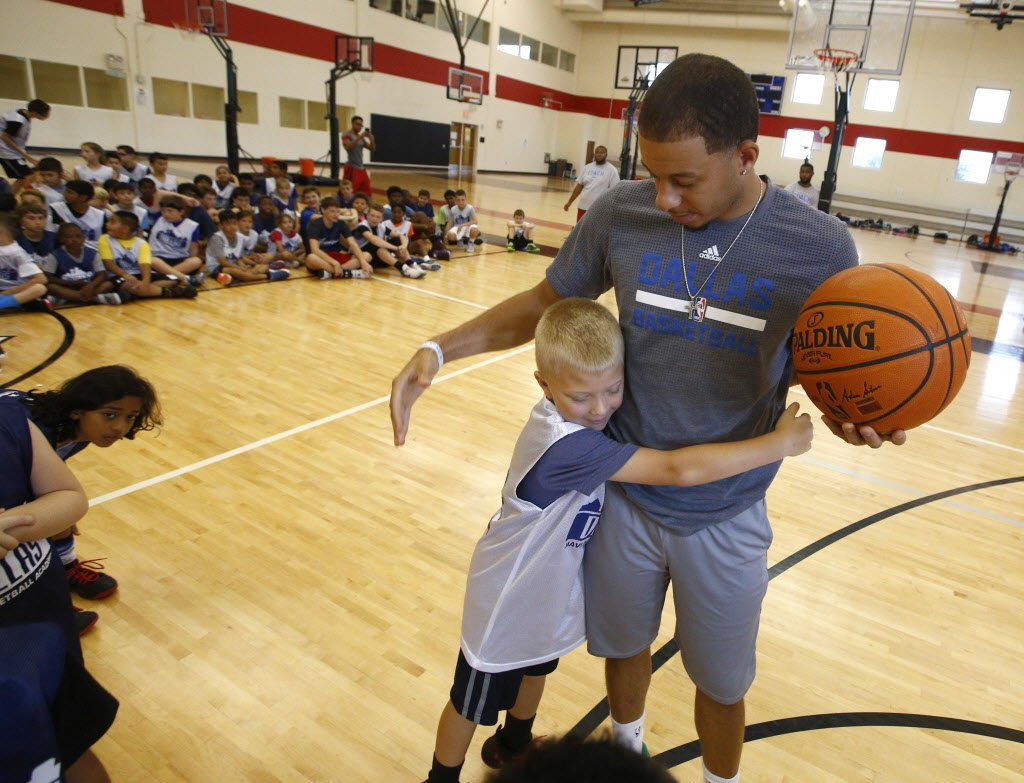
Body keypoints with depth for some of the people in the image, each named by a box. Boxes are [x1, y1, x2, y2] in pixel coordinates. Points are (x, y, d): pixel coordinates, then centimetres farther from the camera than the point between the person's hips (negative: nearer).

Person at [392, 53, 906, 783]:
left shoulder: (820, 248, -16)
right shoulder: (622, 214, -14)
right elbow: (546, 302, -1)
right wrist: (441, 348, -14)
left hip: (725, 519, -1)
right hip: (623, 494, 2)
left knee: (722, 687, 18)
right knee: (624, 645, 24)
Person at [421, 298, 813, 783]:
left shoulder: (584, 415, -15)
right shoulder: (566, 444, -40)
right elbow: (679, 470, -44)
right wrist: (779, 443, -36)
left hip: (552, 585, 8)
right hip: (510, 597, -8)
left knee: (536, 669, 32)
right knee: (474, 703, 16)